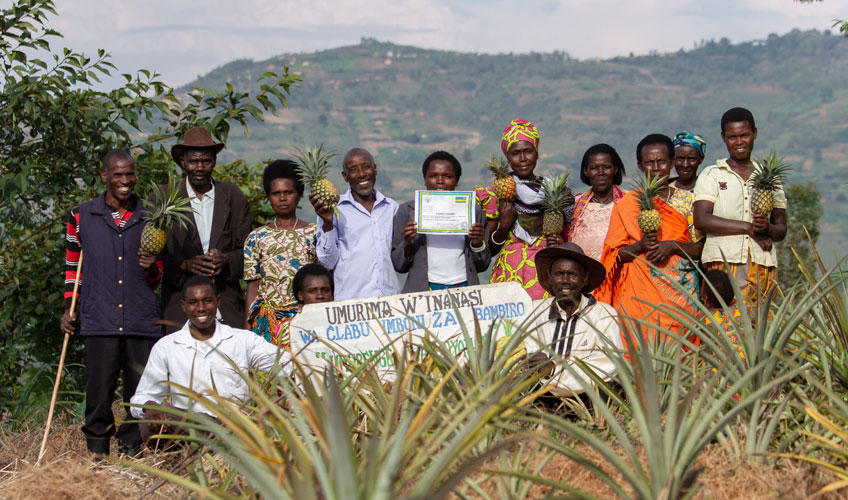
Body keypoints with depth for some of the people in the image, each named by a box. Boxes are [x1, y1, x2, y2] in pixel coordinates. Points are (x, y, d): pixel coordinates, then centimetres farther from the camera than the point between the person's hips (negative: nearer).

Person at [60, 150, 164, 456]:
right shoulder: (81, 217, 10)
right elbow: (73, 267, 19)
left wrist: (151, 268, -4)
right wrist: (69, 309, 11)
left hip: (142, 321, 1)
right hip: (99, 320, -1)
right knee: (98, 395, -2)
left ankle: (132, 449, 18)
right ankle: (97, 452, 12)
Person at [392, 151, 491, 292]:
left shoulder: (472, 210, 12)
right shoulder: (408, 210, 8)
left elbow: (482, 266, 17)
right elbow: (398, 265, 10)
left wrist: (478, 245, -2)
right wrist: (407, 245, -8)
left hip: (464, 288, 1)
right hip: (422, 290, -1)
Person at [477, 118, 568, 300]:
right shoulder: (497, 193, 6)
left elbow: (565, 236, 21)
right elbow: (489, 250, 7)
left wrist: (560, 244, 1)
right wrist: (504, 226, -8)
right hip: (509, 276, -1)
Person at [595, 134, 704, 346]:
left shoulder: (687, 200, 9)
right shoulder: (626, 204, 6)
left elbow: (701, 249, 5)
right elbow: (616, 255, 5)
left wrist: (672, 246, -11)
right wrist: (640, 245, -13)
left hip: (682, 290, 1)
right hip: (641, 295, -1)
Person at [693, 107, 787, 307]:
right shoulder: (711, 175, 10)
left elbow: (782, 230, 15)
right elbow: (701, 220, -5)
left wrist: (768, 228, -9)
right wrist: (748, 227, -9)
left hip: (763, 267, 2)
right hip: (723, 261, -2)